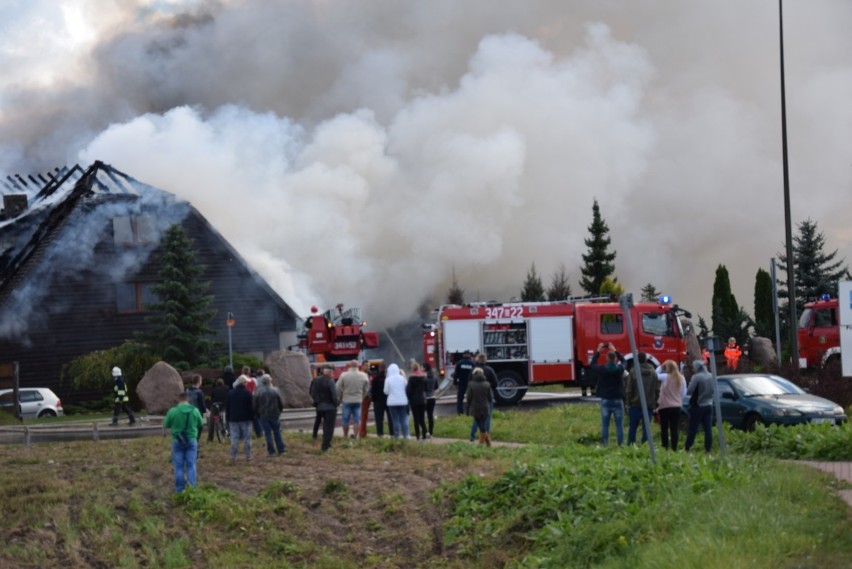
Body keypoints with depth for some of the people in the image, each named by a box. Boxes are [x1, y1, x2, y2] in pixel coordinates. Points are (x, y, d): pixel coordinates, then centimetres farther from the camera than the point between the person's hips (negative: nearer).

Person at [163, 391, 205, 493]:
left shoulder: (173, 411, -11)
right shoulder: (195, 410, -5)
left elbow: (166, 425, 1)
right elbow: (201, 424, 8)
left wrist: (164, 431, 25)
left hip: (177, 441, -1)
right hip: (191, 440, 1)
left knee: (179, 466, 7)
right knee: (191, 465, 6)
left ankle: (179, 489, 9)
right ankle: (192, 488, 1)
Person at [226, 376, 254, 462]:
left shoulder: (230, 393, 4)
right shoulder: (247, 393, -8)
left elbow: (227, 407, 8)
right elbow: (251, 407, -7)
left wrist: (228, 418, 14)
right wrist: (252, 417, 2)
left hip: (233, 419, 3)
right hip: (245, 419, -3)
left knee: (234, 439, 3)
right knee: (247, 438, 5)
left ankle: (233, 457, -1)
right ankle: (248, 456, 5)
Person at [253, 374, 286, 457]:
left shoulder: (258, 392, -6)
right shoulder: (275, 390, -4)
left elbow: (254, 406, -2)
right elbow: (281, 403, 1)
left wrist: (257, 415, 11)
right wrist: (278, 412, 16)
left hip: (263, 416, -1)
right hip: (275, 415, 1)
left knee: (268, 433, 3)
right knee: (277, 433, 10)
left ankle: (271, 451, 2)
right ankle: (281, 450, 11)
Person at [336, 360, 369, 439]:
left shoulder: (344, 375, -10)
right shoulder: (363, 376, -3)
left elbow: (338, 388, -5)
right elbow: (366, 389, 6)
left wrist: (339, 399, 9)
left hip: (346, 401, -2)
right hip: (358, 401, 2)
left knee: (345, 419, 8)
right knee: (357, 420, 5)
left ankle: (345, 436, 15)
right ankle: (355, 435, -1)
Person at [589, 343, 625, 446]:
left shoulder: (602, 369, -8)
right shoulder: (620, 369, -5)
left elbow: (591, 364, 12)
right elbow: (623, 360, 18)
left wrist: (598, 351, 18)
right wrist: (614, 350, 24)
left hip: (605, 400, 0)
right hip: (618, 400, 0)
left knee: (605, 425, 5)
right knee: (619, 425, 4)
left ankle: (604, 444, 4)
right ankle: (621, 444, 3)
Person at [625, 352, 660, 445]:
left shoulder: (633, 373, -7)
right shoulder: (653, 373, 2)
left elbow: (628, 390, -5)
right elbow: (657, 390, 5)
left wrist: (628, 403, 5)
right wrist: (654, 403, 13)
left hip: (635, 405, -2)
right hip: (649, 405, 2)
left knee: (632, 427, 8)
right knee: (646, 428, 4)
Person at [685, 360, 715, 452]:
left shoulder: (696, 377, -16)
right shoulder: (711, 377, 4)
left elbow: (689, 391, -16)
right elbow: (713, 390, 13)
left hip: (698, 406, -6)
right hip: (709, 405, 6)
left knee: (692, 428, 2)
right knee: (708, 428, 4)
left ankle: (687, 447, 7)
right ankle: (708, 448, 3)